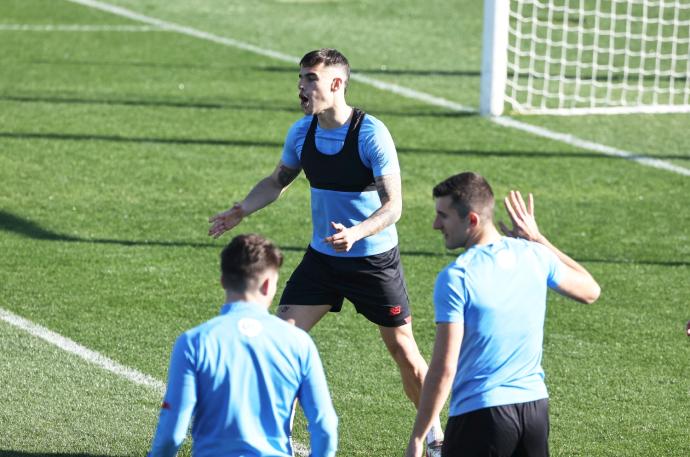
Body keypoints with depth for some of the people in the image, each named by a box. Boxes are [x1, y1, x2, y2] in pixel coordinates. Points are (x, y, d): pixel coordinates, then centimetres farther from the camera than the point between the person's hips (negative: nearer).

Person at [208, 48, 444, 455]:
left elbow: (393, 205, -22)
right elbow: (278, 181, 16)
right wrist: (241, 210, 0)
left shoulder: (371, 134, -21)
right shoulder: (301, 132, -3)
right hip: (322, 256, 5)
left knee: (402, 349, 4)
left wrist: (356, 233, -39)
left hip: (373, 259, -5)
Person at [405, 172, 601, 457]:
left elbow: (444, 367, -15)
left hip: (480, 411, -5)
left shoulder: (456, 278, -14)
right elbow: (590, 291, 21)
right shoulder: (534, 255, 2)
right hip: (535, 404, 6)